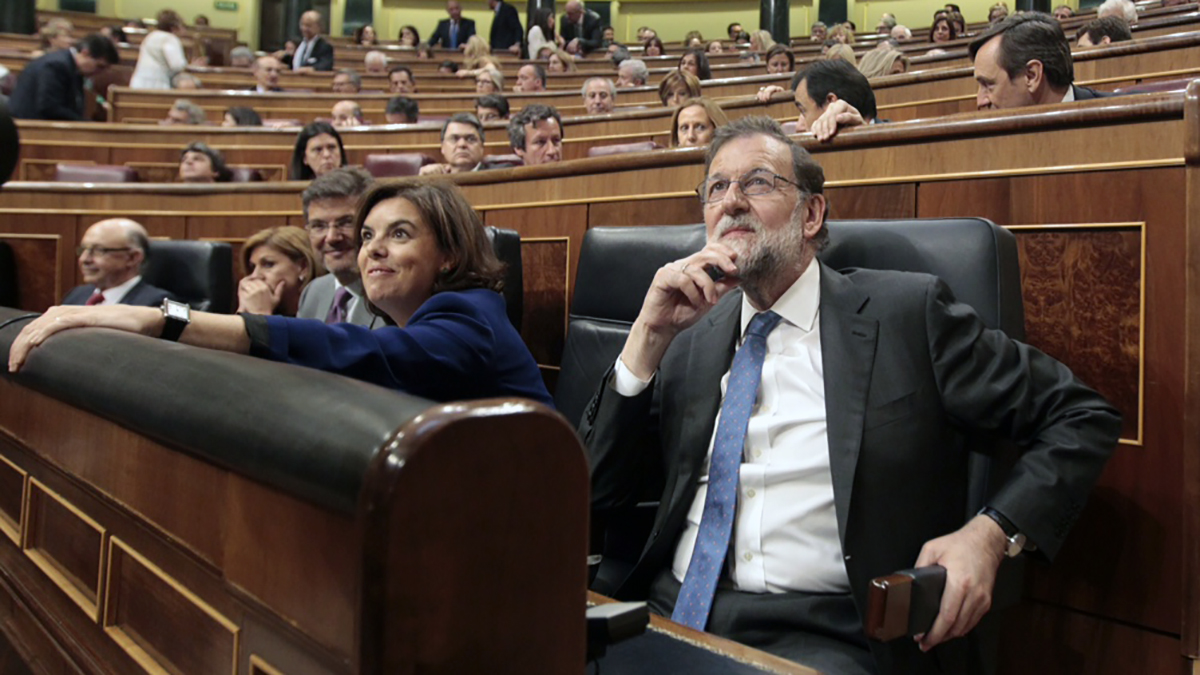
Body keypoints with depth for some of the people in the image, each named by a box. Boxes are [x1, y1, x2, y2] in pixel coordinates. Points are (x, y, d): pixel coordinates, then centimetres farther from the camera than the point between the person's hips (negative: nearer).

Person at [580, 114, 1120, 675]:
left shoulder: (906, 313, 4)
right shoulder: (690, 338, 15)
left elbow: (1081, 418, 6)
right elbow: (594, 496, 10)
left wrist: (990, 534, -11)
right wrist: (648, 337, 0)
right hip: (672, 614, 4)